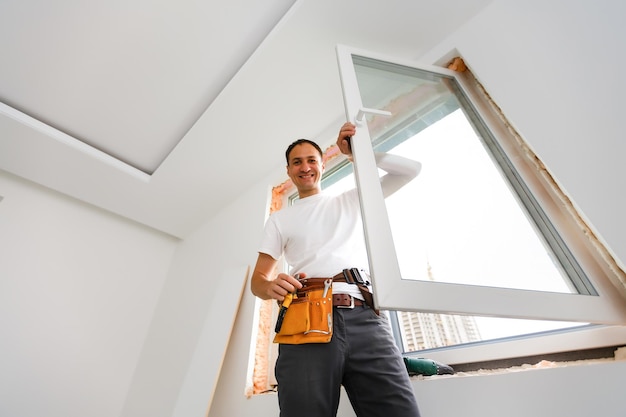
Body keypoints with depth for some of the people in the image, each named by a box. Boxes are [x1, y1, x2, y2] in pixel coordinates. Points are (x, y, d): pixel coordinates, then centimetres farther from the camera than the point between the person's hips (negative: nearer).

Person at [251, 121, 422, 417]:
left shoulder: (353, 201, 21)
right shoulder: (279, 220, 20)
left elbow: (411, 169, 21)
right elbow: (258, 279, 15)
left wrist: (358, 151, 11)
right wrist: (270, 287, -11)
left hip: (365, 318, 1)